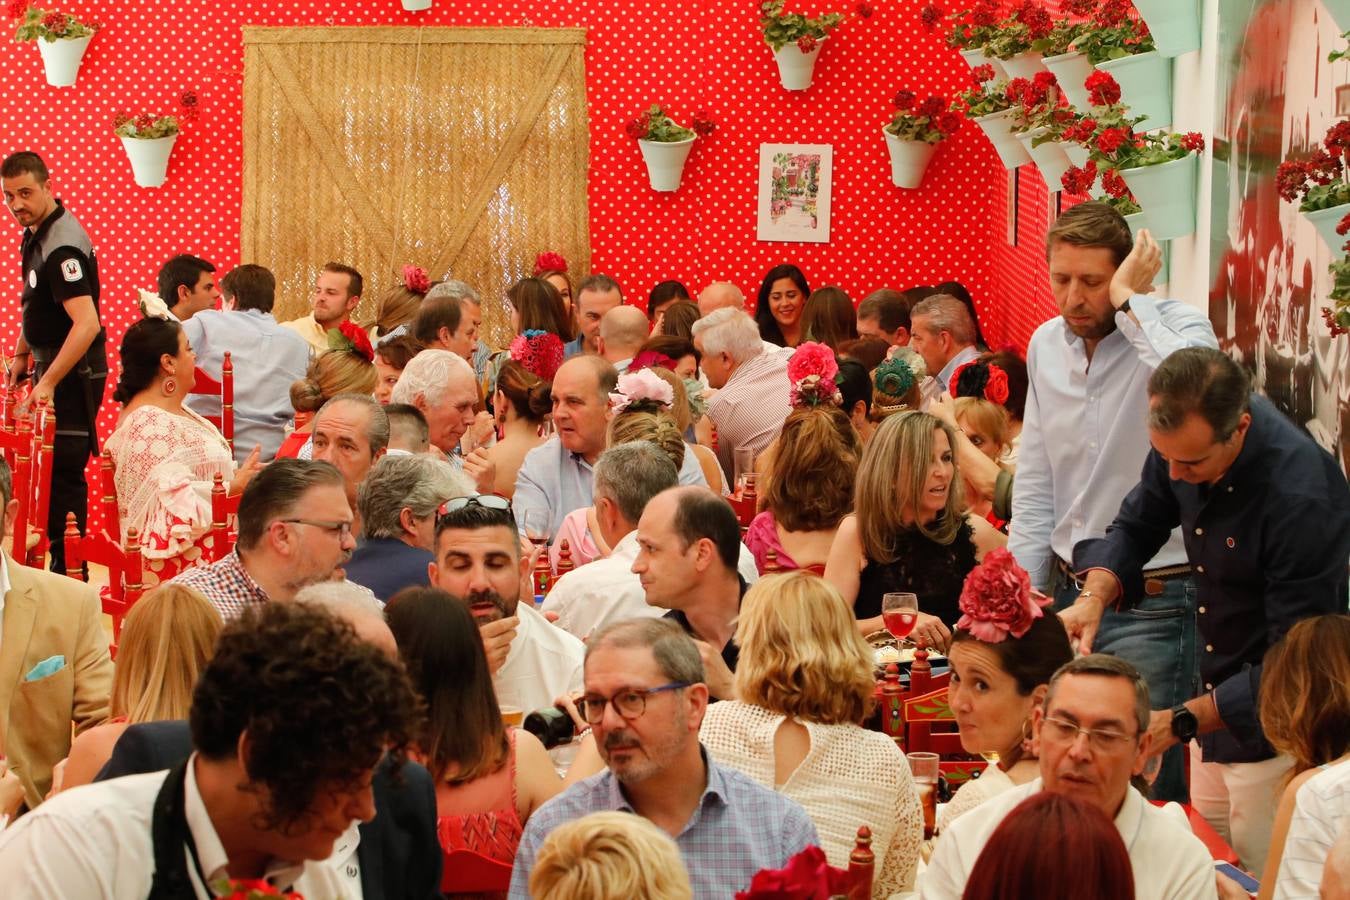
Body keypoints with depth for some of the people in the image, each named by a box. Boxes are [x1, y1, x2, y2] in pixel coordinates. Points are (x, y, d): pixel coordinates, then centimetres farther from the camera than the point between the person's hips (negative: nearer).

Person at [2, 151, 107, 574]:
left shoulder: (63, 245, -22)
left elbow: (87, 324, -31)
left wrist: (48, 383, -33)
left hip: (73, 375, -10)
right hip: (52, 366, 10)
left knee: (63, 474, -9)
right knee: (48, 471, 13)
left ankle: (68, 571, -5)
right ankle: (53, 562, 20)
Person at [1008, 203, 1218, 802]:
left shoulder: (1180, 327, -11)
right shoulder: (1046, 345, 7)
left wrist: (1130, 302, -26)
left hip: (1154, 602, -6)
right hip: (1068, 591, 6)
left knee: (1146, 784, -6)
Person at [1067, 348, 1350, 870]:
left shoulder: (1302, 496, -31)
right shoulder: (1182, 438, -9)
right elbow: (1136, 527, 7)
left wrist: (1181, 721, -31)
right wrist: (1093, 595, -14)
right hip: (1216, 701, 7)